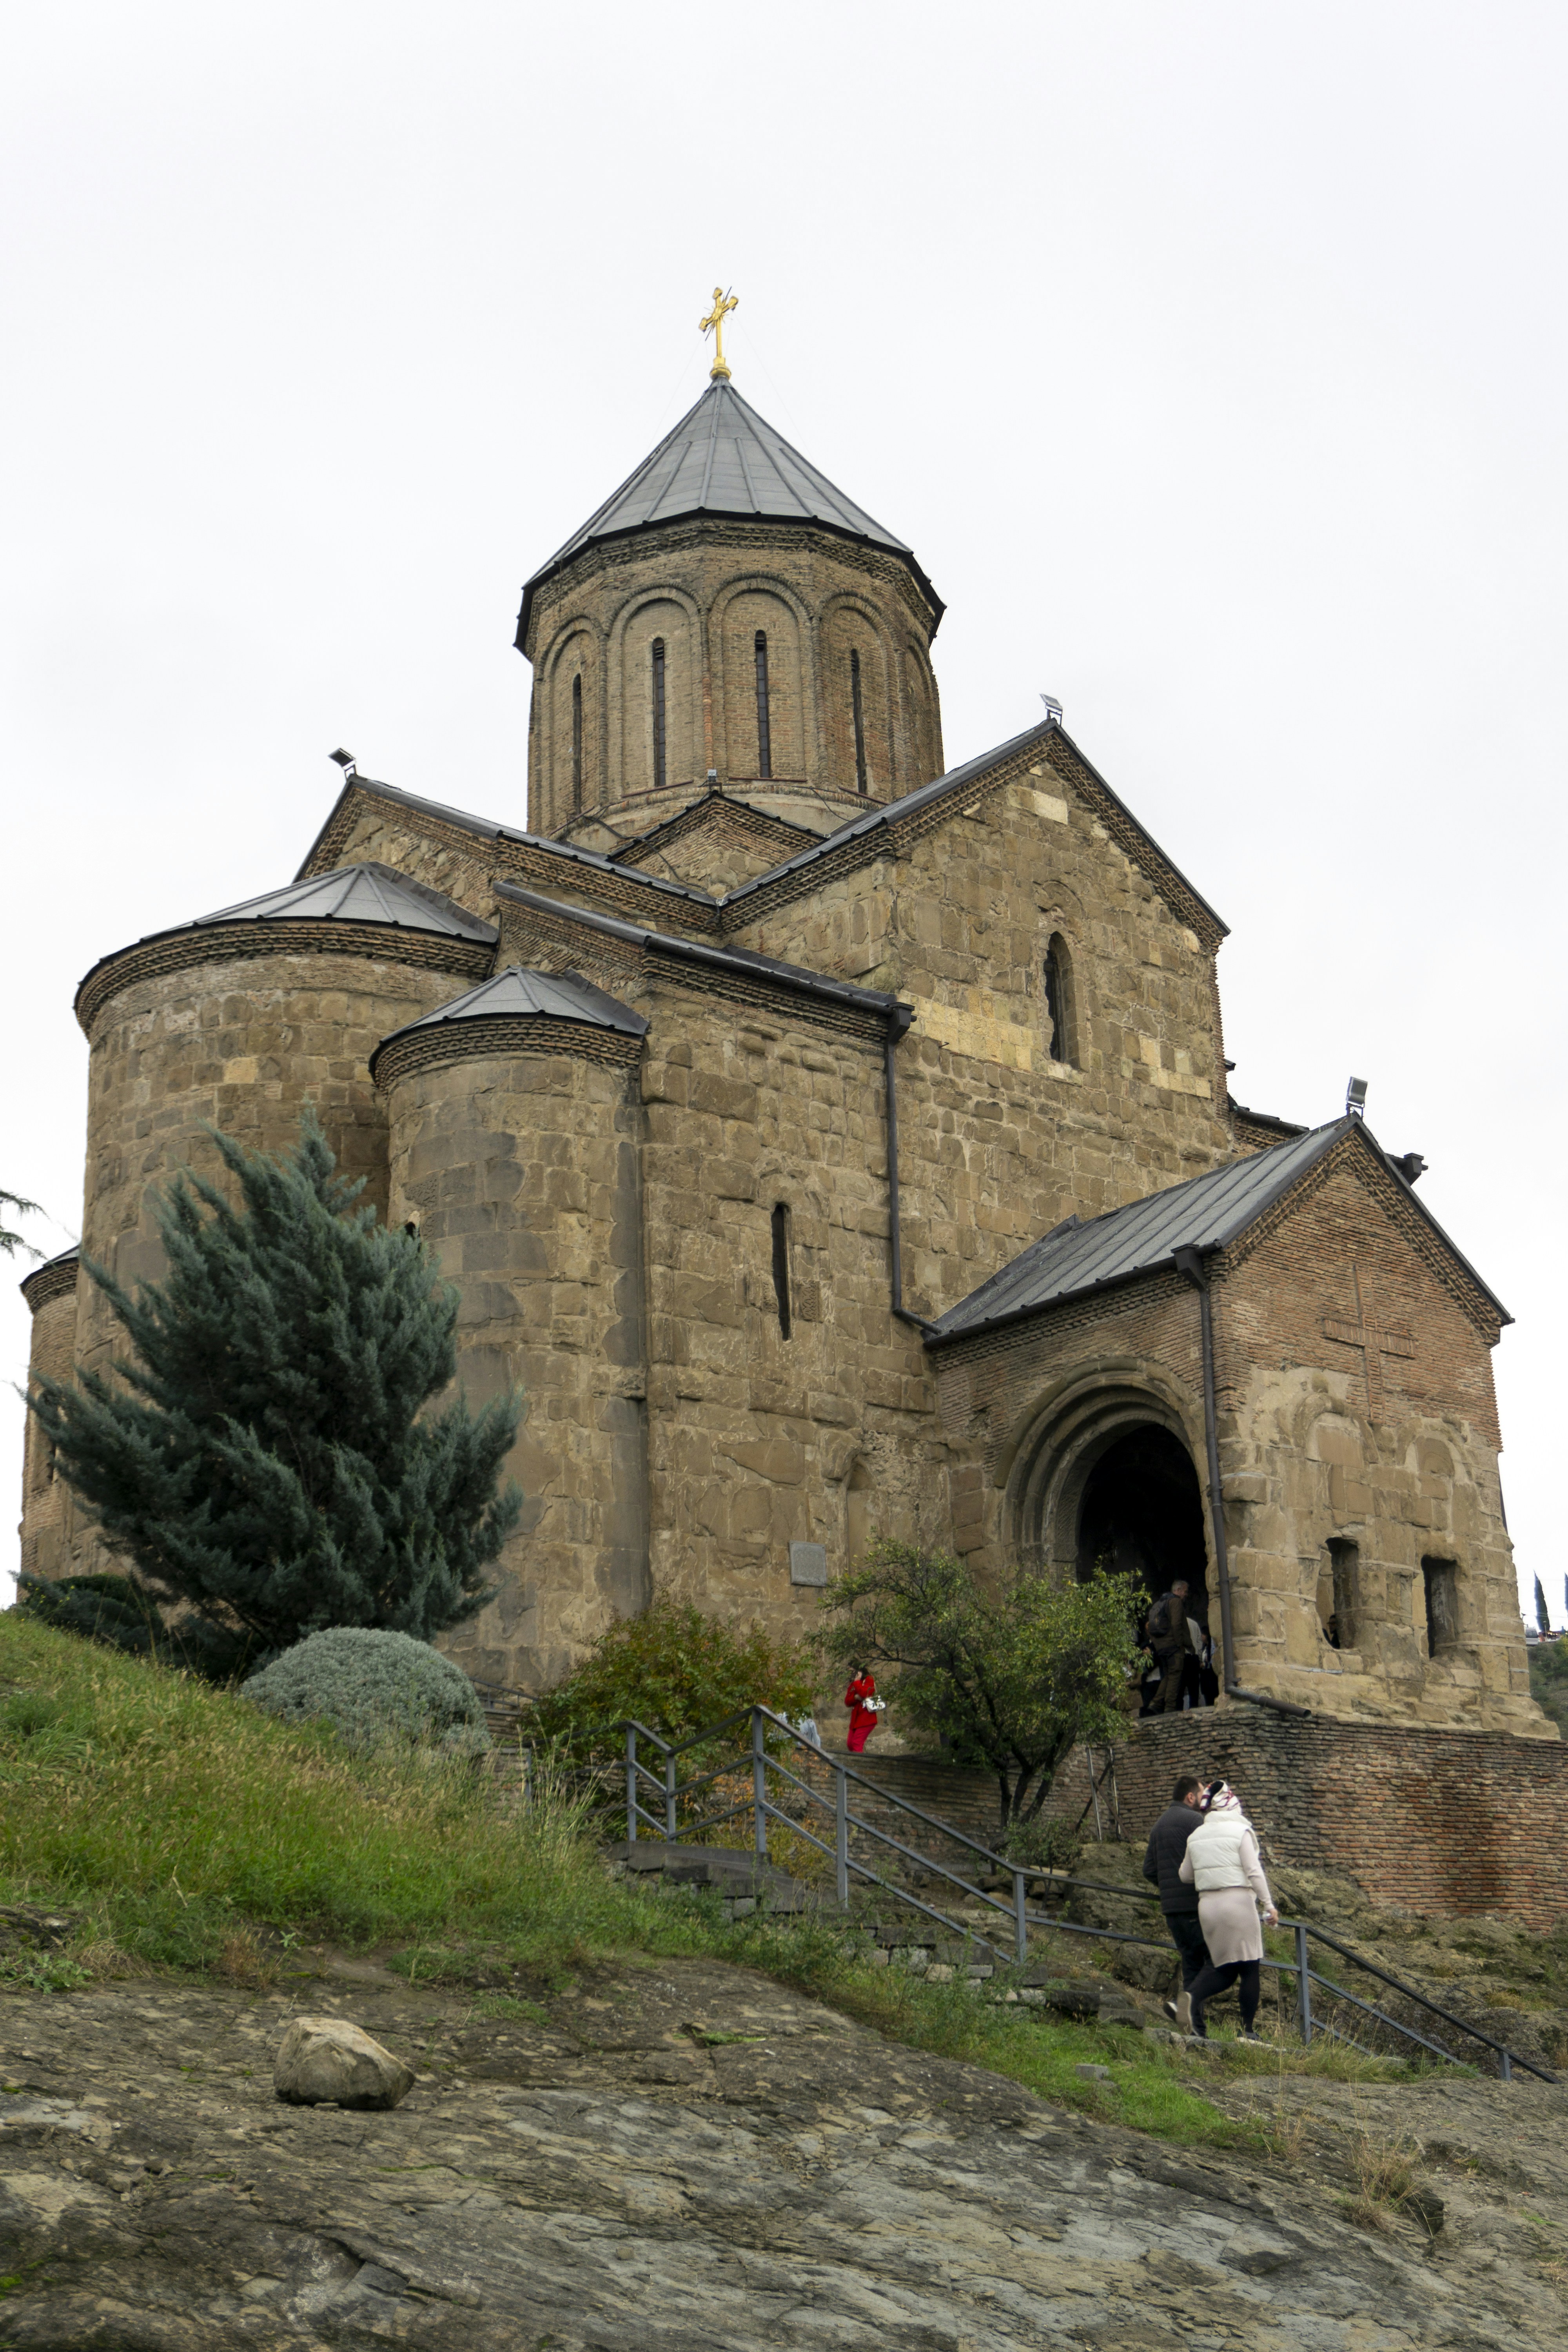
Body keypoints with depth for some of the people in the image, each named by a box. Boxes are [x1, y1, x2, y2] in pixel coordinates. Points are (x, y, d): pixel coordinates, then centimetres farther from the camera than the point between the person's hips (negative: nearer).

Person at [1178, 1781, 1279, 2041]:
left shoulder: (1196, 1836, 10)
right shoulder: (1240, 1831, -5)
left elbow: (1185, 1876, 17)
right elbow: (1254, 1873, -10)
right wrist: (1269, 1905, -5)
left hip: (1207, 1904, 5)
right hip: (1237, 1901, -5)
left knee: (1224, 1970, 11)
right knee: (1250, 1968, 6)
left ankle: (1192, 1996, -17)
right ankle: (1248, 2031, 6)